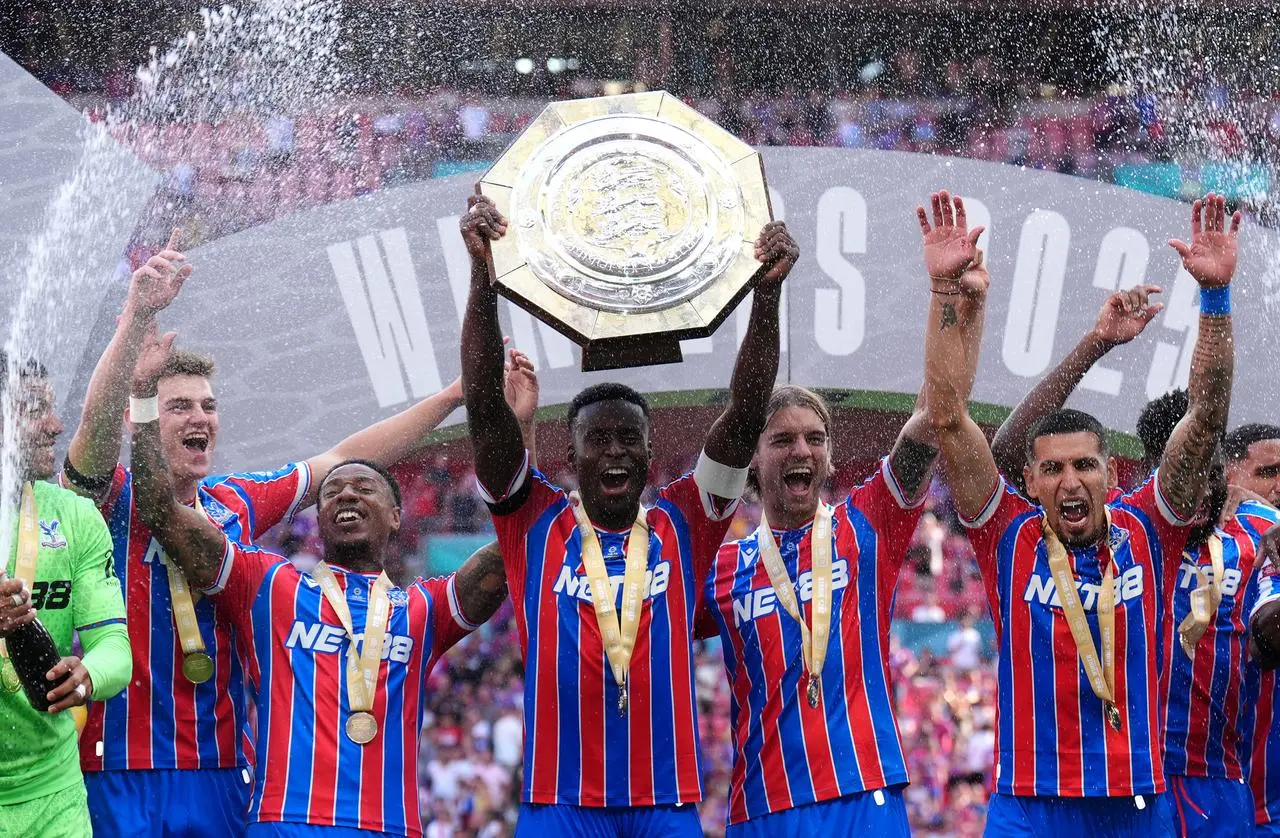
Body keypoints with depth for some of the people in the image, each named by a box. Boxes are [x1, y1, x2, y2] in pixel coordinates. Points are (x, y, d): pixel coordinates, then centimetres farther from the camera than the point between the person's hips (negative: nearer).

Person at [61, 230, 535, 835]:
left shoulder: (236, 505, 13)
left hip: (221, 770, 5)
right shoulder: (112, 498, -3)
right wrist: (137, 319, -38)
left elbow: (344, 462, 20)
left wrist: (455, 394, 18)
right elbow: (98, 424, -23)